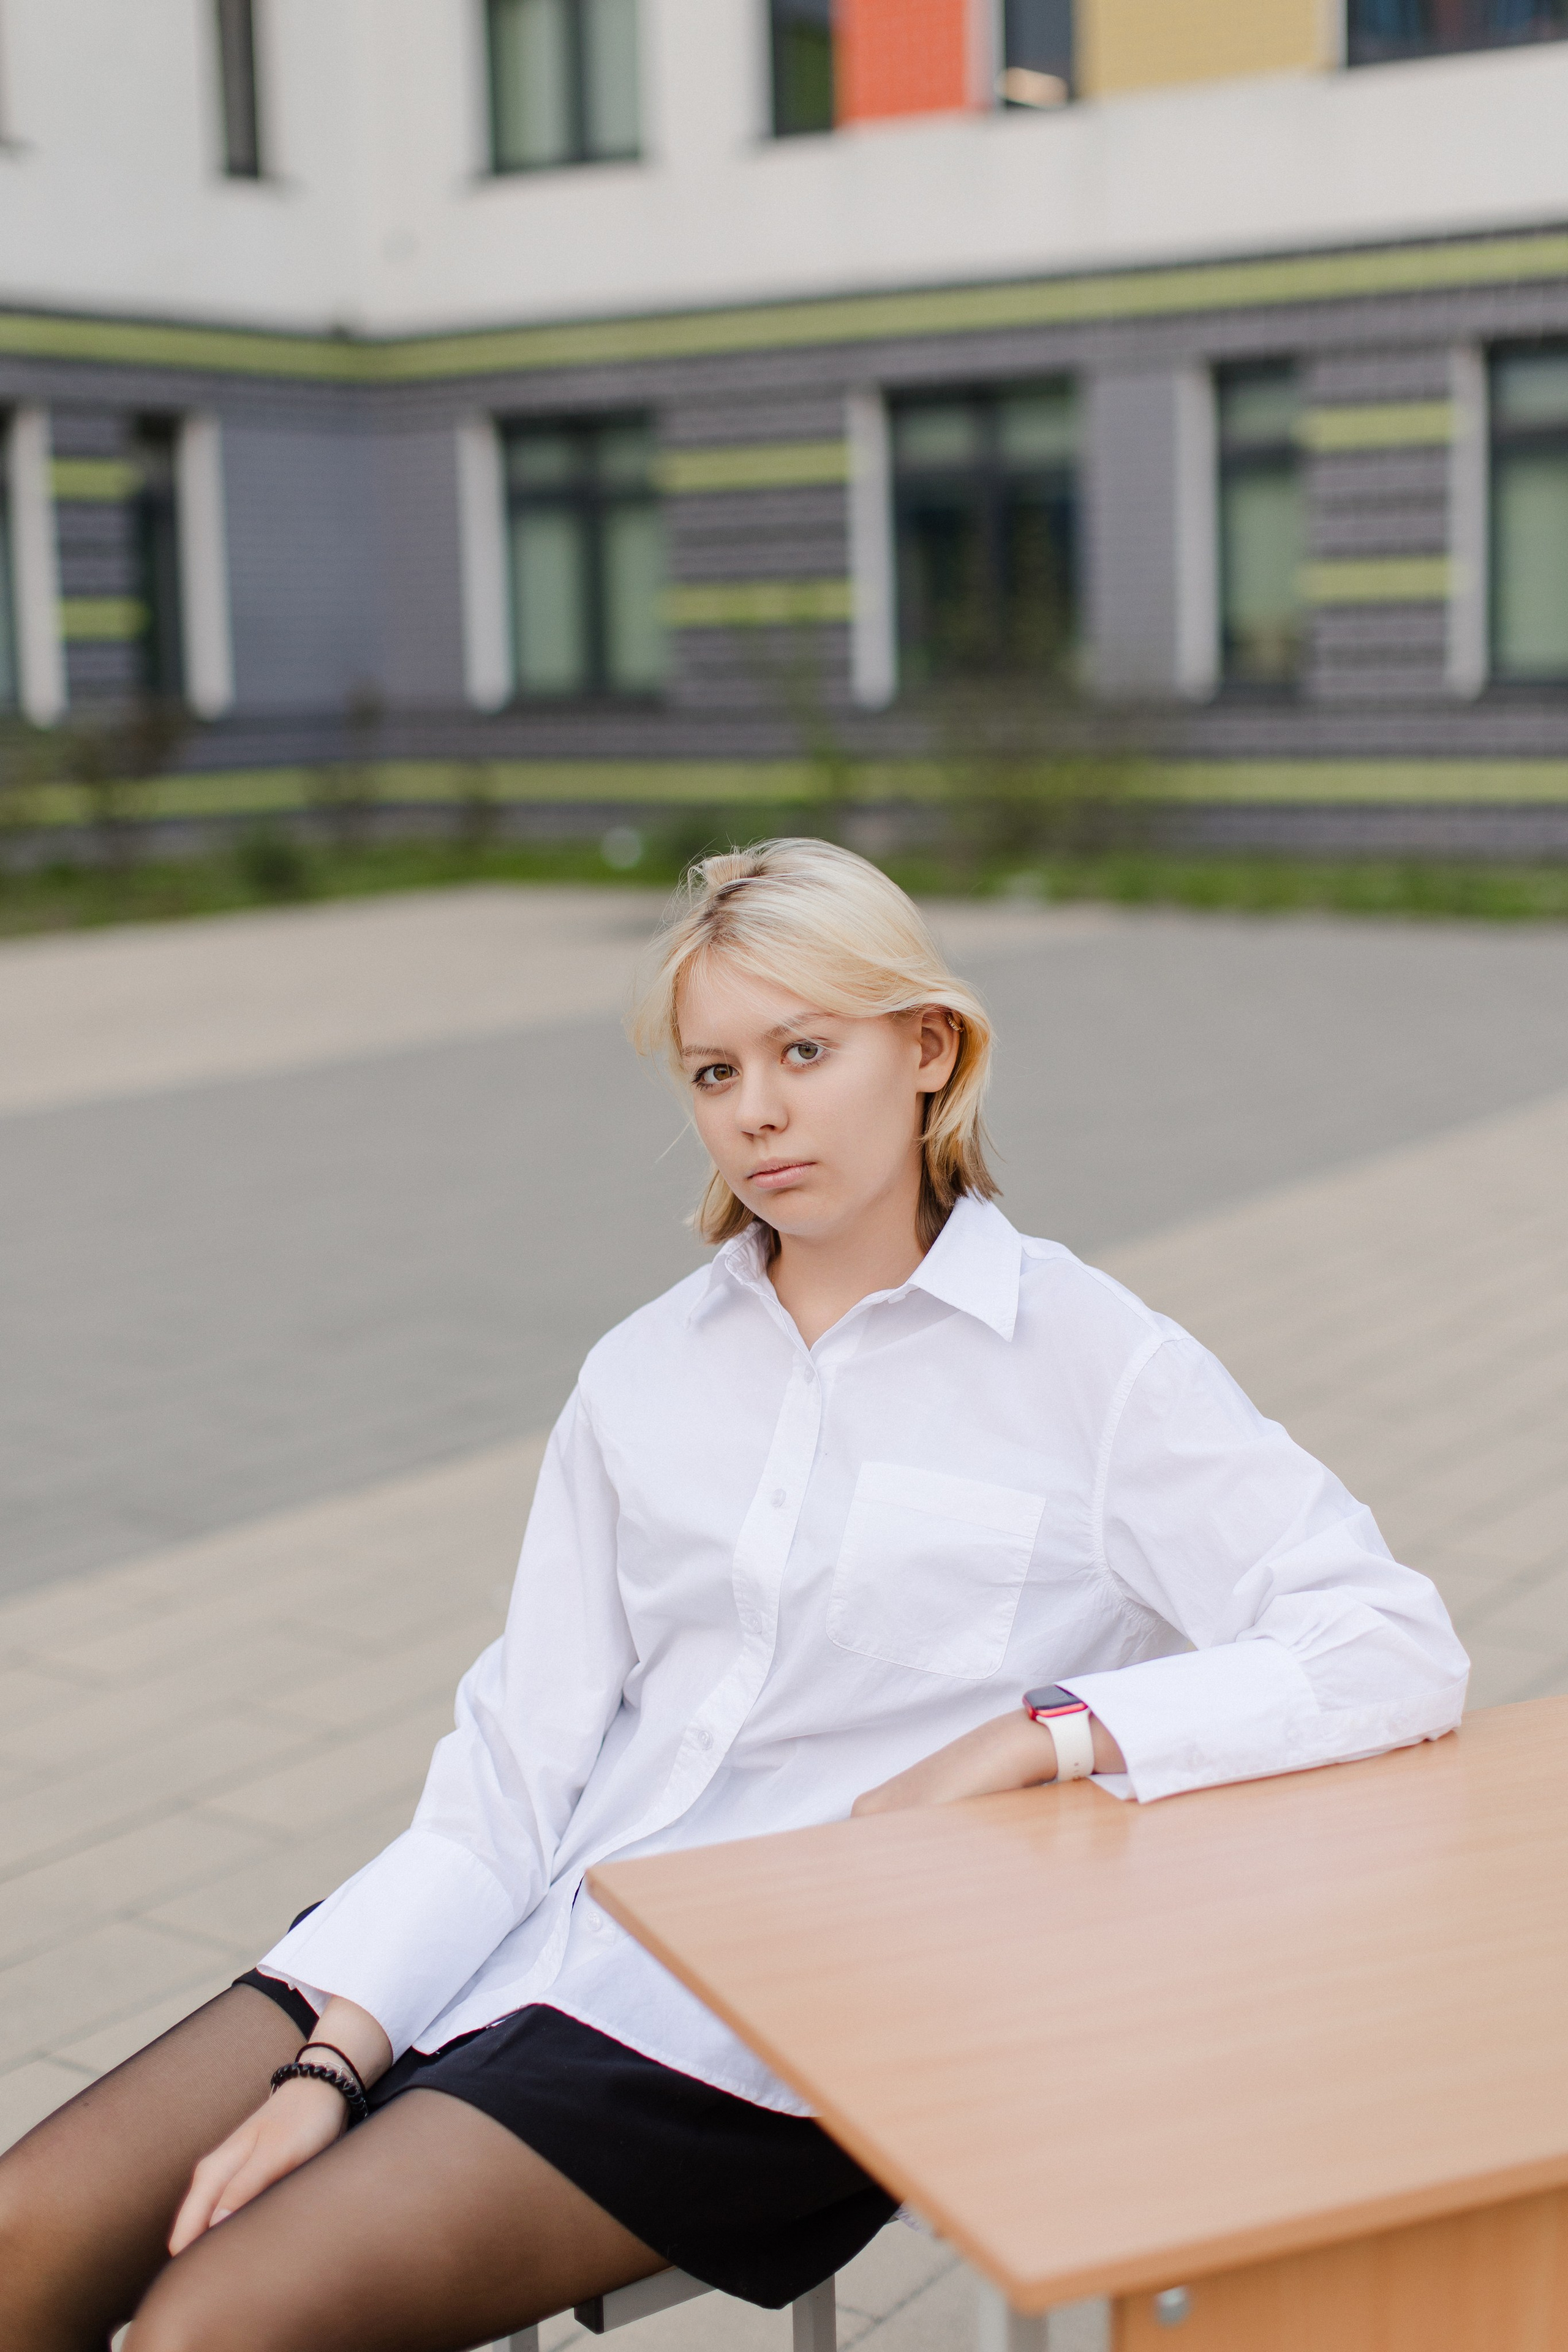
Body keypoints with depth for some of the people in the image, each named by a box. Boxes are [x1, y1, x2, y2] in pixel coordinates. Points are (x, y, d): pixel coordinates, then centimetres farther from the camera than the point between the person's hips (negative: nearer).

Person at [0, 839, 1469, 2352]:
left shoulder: (1085, 1359, -3)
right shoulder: (643, 1374, 10)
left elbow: (1397, 1651, -11)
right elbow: (514, 1765, 5)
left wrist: (1030, 1738, -19)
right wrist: (328, 2061, -7)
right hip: (547, 1923, 5)